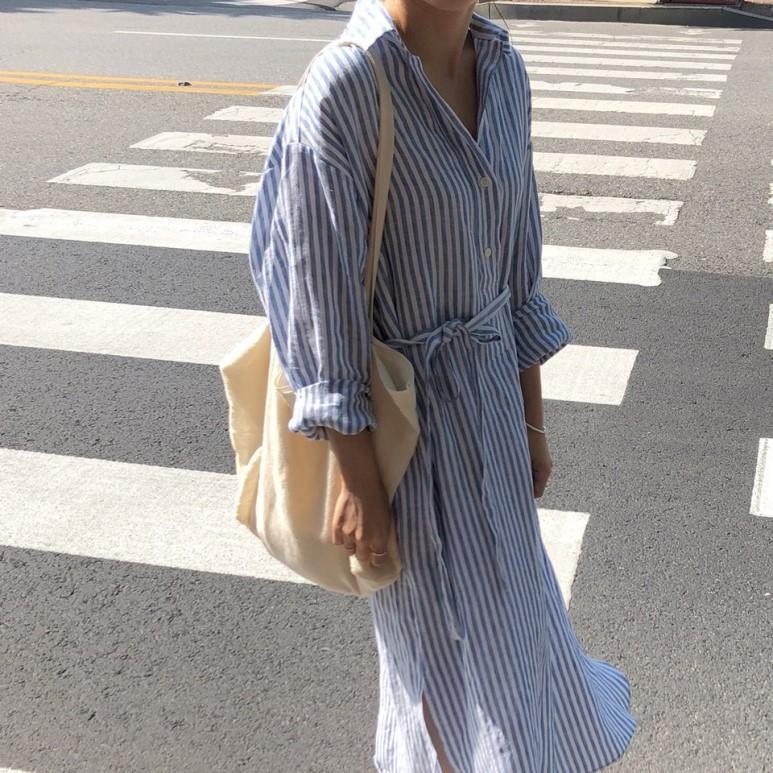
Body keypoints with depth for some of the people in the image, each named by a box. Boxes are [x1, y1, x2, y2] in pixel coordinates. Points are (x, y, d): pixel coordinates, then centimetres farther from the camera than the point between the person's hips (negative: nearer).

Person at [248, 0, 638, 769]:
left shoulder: (502, 70, -1)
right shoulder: (338, 91, -25)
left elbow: (513, 263, 6)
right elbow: (324, 301, -20)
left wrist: (531, 420, 11)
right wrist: (358, 481, -15)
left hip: (488, 394, 8)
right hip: (403, 414, -7)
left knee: (496, 597, 24)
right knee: (450, 633, 11)